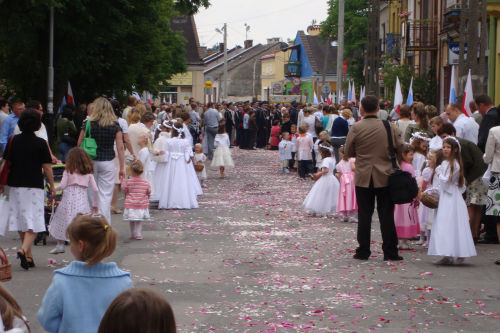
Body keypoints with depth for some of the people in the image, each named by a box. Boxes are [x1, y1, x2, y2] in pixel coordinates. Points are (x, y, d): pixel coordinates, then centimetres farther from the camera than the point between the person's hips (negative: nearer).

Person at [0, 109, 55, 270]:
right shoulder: (40, 143, -7)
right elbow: (47, 167, -6)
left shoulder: (13, 140, 1)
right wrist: (52, 186, 4)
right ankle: (24, 250, -23)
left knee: (21, 221, 12)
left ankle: (28, 256, 17)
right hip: (34, 186, -4)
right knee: (33, 222, -1)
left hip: (16, 185, 4)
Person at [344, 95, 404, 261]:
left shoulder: (356, 128, -8)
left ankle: (363, 251, 8)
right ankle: (390, 252, 6)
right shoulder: (389, 127, -6)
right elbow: (400, 148, 0)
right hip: (385, 177, 1)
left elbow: (348, 152, -1)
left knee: (364, 214, 7)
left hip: (363, 177, -1)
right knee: (386, 215, 5)